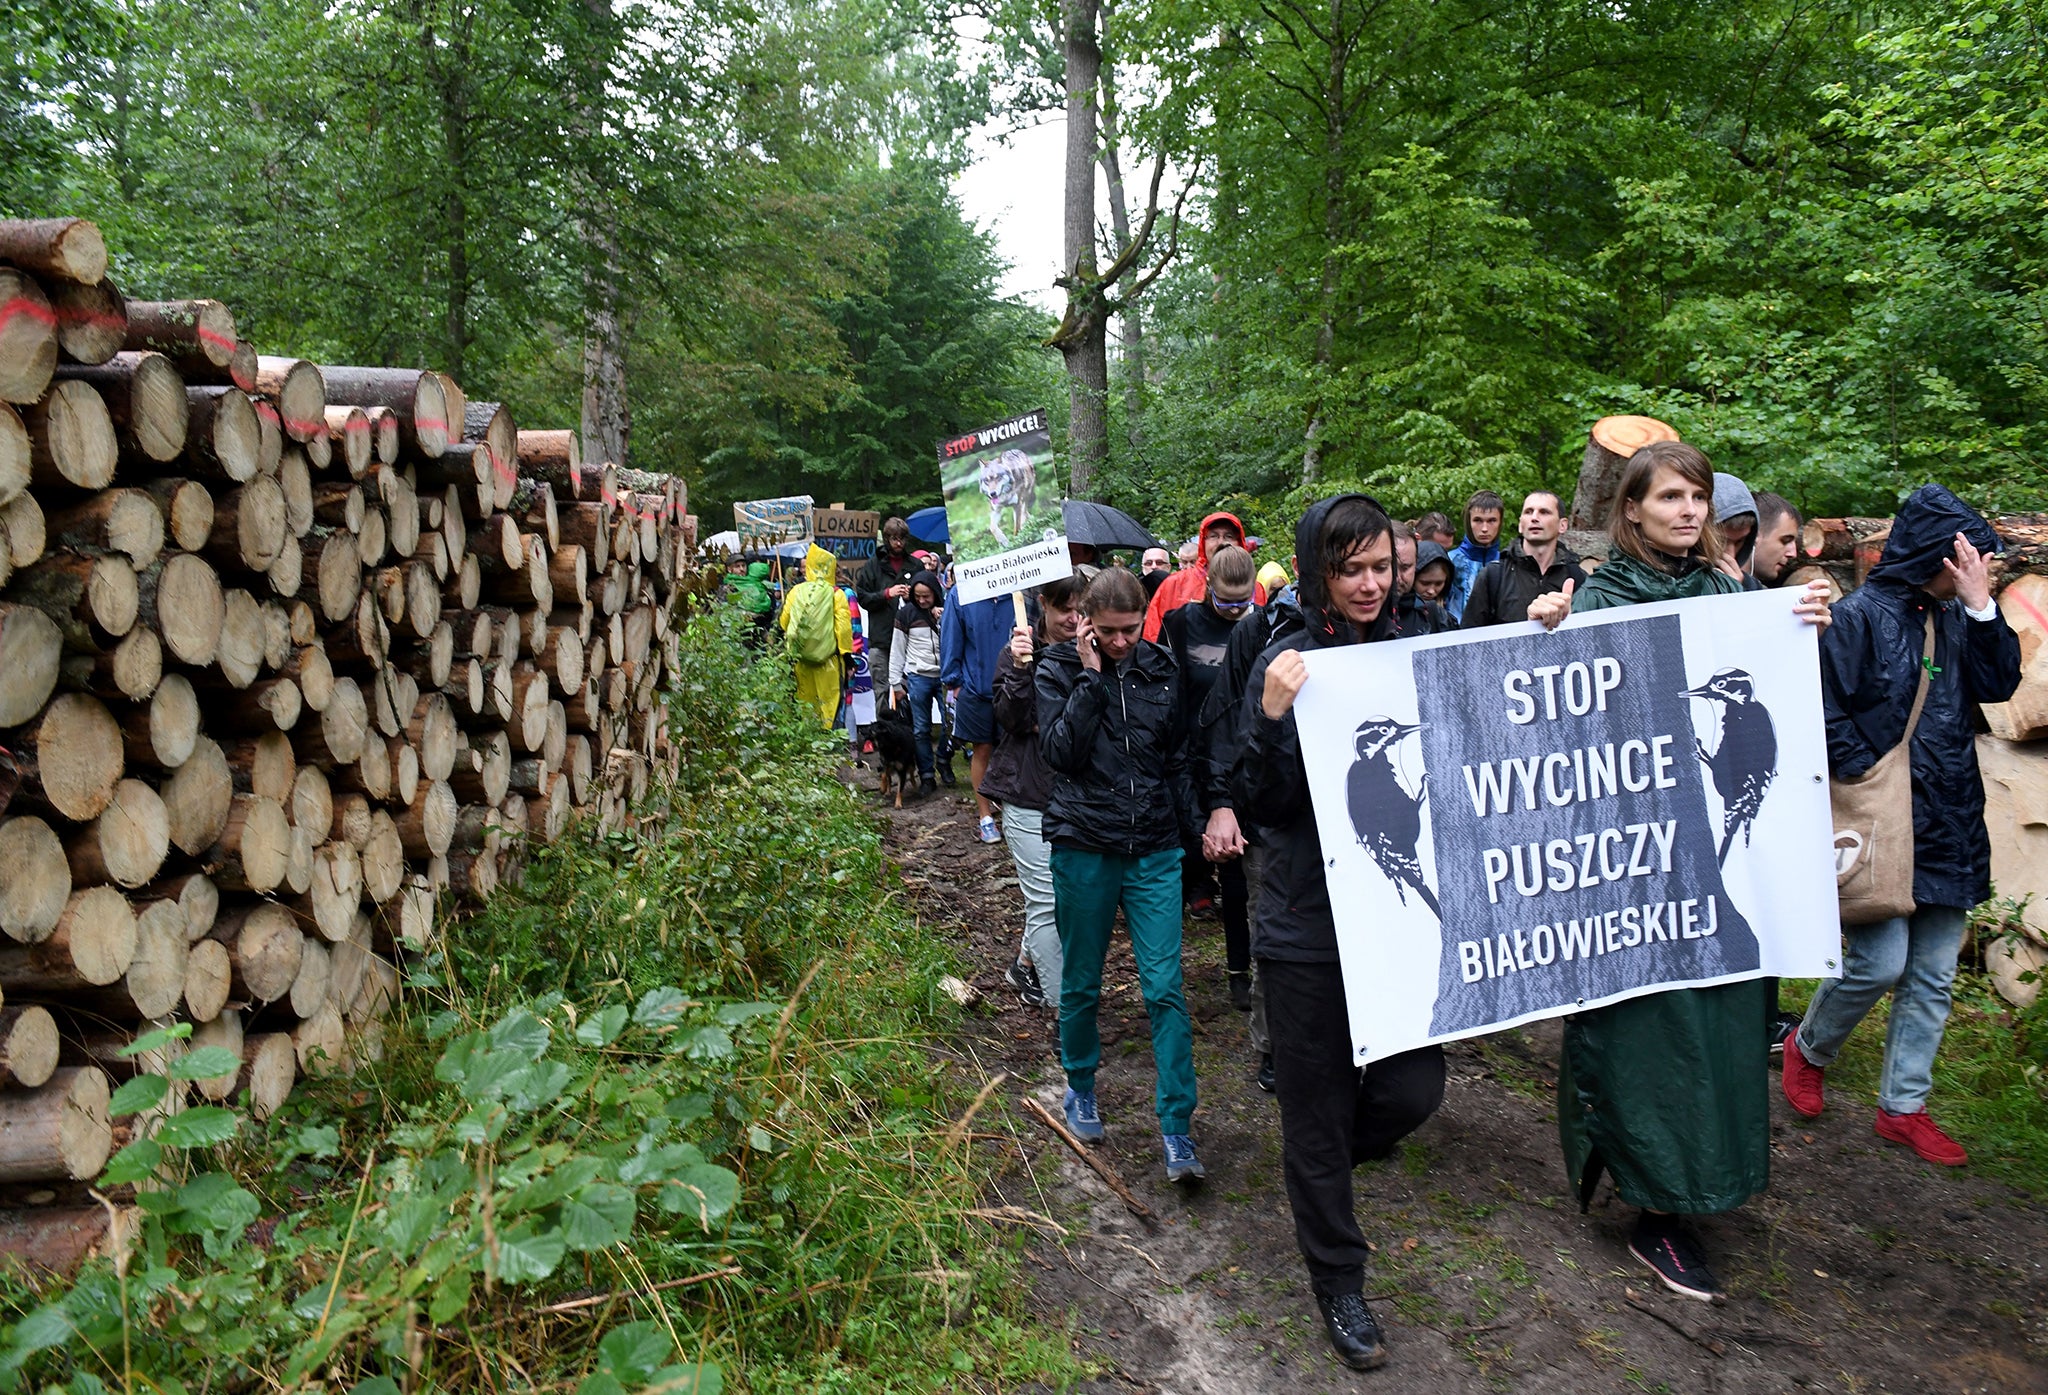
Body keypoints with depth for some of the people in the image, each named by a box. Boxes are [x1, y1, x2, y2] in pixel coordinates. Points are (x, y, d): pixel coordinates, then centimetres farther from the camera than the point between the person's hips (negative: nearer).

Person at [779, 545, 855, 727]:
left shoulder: (796, 591, 1)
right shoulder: (836, 594, -6)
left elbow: (784, 622, 8)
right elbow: (843, 628, -9)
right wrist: (846, 655, -1)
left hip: (800, 659, 3)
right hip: (827, 662, -3)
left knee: (804, 702, 12)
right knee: (828, 701, 2)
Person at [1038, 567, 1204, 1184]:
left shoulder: (1161, 668, 5)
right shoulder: (1060, 670, -3)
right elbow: (1061, 752, -16)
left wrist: (1189, 828, 12)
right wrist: (1091, 677, -17)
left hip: (1154, 850, 1)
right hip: (1083, 848, -1)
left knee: (1165, 988, -5)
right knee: (1081, 984, 12)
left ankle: (1176, 1128, 0)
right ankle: (1080, 1087, 36)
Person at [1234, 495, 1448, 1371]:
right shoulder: (1291, 662, -11)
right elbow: (1264, 805, -16)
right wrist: (1273, 717, -31)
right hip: (1307, 926, -4)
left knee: (1414, 1087, 4)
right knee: (1318, 1114, 8)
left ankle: (1327, 1156, 39)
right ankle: (1337, 1282, 29)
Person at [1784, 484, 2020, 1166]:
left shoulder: (1952, 617, 11)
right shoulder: (1860, 613, -10)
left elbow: (1999, 684, 2)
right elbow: (1826, 713, -13)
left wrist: (1981, 606, -5)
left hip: (1948, 827, 7)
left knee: (1932, 975, 10)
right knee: (1880, 962, -10)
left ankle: (1903, 1106, 22)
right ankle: (1808, 1048, 19)